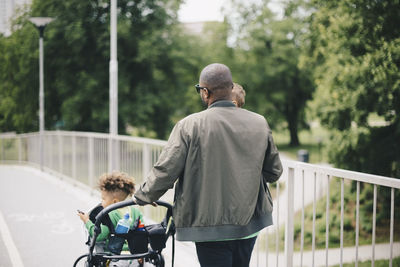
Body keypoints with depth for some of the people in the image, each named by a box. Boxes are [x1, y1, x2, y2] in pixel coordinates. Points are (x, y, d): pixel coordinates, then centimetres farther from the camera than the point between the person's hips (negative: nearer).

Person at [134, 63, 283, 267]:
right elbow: (274, 172, 9)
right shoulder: (259, 123, 1)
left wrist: (144, 195, 7)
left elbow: (165, 170, -11)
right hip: (249, 223, 5)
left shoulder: (190, 125, -14)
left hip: (210, 225, -5)